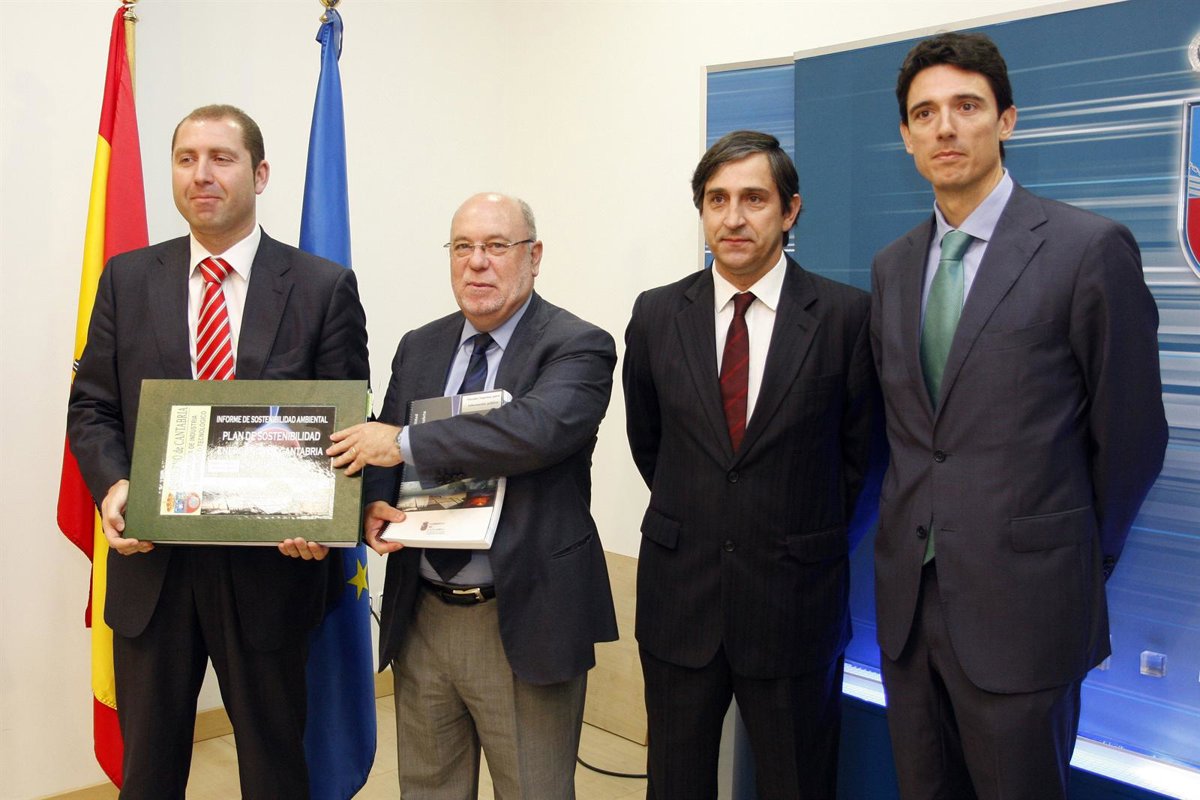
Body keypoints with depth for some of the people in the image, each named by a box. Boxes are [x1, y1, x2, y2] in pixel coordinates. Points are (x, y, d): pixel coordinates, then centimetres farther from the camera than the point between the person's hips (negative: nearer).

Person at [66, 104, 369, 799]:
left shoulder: (324, 287, -3)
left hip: (269, 565, -2)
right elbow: (91, 407, 7)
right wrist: (112, 485, -12)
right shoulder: (127, 279, 6)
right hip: (150, 564, 2)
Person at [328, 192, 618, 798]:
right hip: (421, 617, 6)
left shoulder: (578, 348, -9)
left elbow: (537, 428, -28)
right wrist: (374, 503, -10)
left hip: (523, 621, -5)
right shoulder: (419, 348, 10)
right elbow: (378, 448, 13)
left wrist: (404, 443, -24)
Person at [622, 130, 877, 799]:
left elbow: (856, 448, 2)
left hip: (795, 600, -2)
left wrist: (807, 537, 7)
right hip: (678, 593, 2)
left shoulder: (845, 315, -8)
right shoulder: (658, 315, 0)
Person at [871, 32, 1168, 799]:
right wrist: (916, 528, 10)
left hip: (1021, 603, -5)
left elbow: (1130, 432, -4)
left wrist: (1084, 559, 4)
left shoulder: (1089, 247, -8)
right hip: (908, 594, 5)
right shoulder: (893, 266, 10)